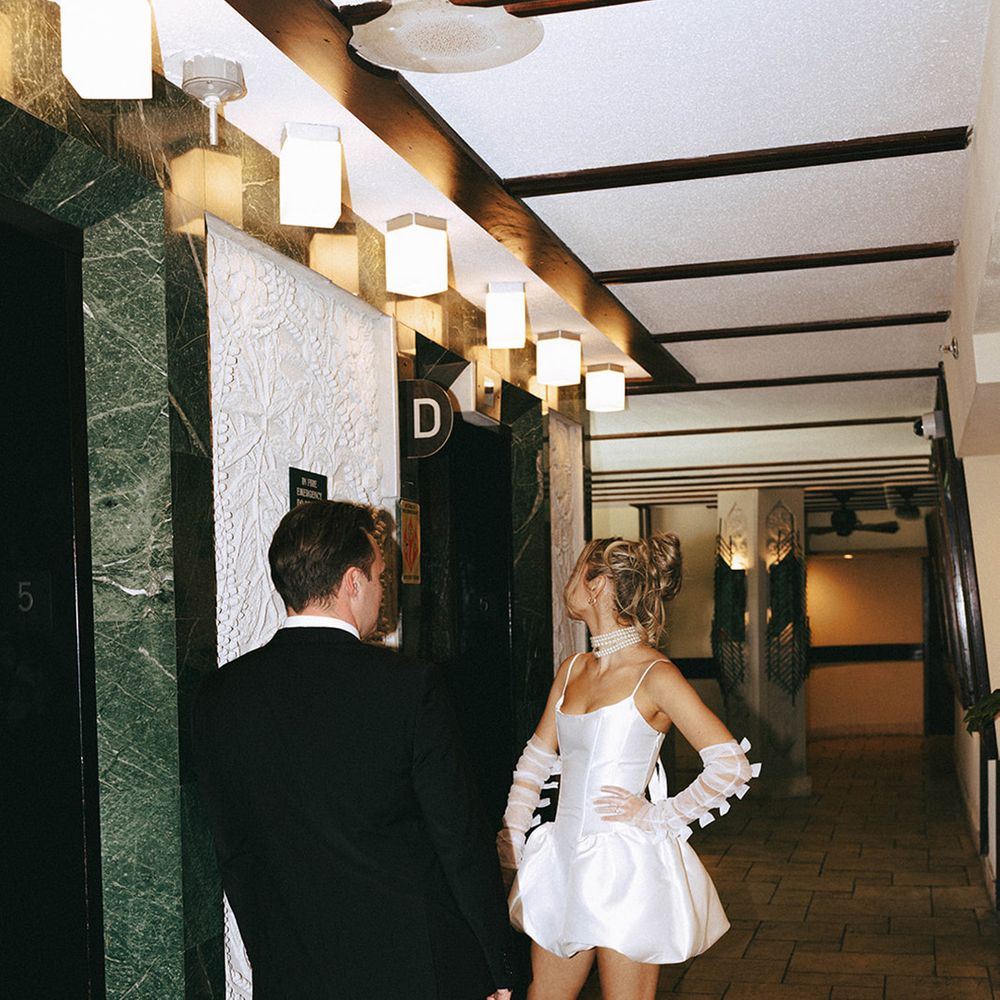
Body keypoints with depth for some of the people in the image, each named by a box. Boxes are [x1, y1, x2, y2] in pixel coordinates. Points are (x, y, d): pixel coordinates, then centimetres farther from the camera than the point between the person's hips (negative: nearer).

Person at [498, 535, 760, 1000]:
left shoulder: (654, 676, -12)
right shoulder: (572, 670, 9)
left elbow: (732, 765, -16)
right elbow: (536, 758, 17)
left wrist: (658, 815, -11)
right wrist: (509, 840, 9)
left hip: (626, 870, -7)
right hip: (565, 861, 7)